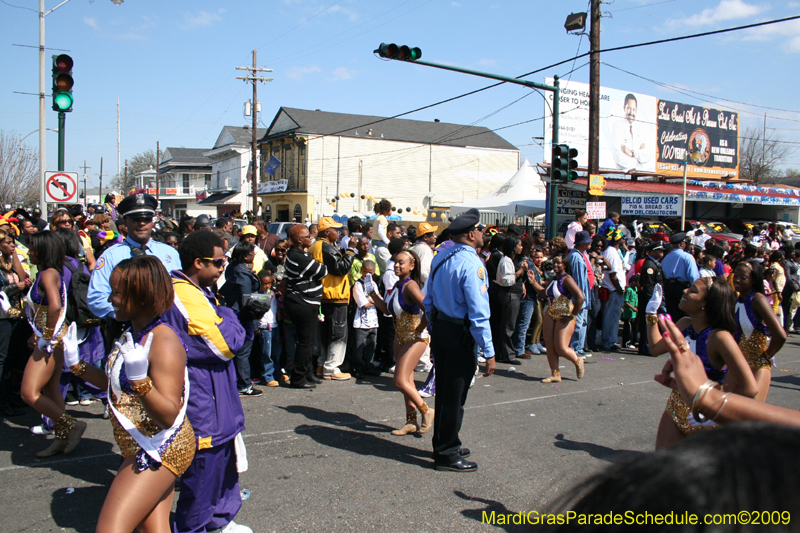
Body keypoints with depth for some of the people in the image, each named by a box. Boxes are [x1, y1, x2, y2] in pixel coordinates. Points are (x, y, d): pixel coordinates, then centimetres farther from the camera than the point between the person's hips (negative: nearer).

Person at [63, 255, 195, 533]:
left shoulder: (164, 342, -22)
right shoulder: (132, 334, 7)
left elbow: (168, 416, -26)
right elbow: (119, 387, 20)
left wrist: (140, 379, -41)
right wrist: (76, 364, 12)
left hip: (160, 450, -10)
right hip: (143, 448, 10)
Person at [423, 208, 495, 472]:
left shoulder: (440, 258, 7)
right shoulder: (471, 264, -19)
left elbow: (428, 300, 14)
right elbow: (478, 312, -21)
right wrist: (489, 352, -17)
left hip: (439, 328, 8)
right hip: (460, 334, -8)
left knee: (443, 390, 19)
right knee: (454, 396, 3)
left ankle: (443, 443, 34)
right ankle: (447, 455, 15)